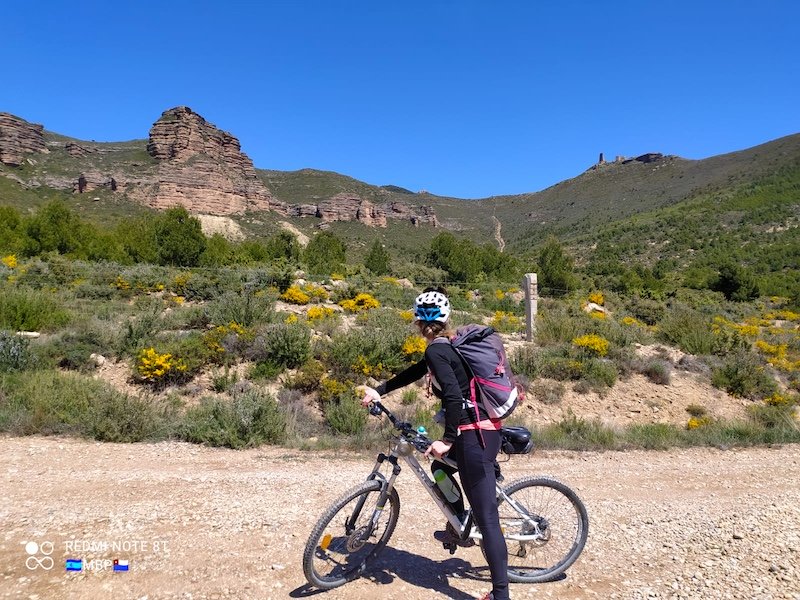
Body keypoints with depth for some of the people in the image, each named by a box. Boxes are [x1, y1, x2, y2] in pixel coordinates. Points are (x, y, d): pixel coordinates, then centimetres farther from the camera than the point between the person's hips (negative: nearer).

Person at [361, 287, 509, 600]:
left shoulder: (436, 350, -14)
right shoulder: (447, 346, 14)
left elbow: (453, 395, -26)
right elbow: (415, 372, 25)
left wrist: (447, 440, -21)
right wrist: (378, 391, 28)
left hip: (475, 434, -10)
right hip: (483, 428, 10)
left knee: (486, 515, -5)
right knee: (441, 469, 31)